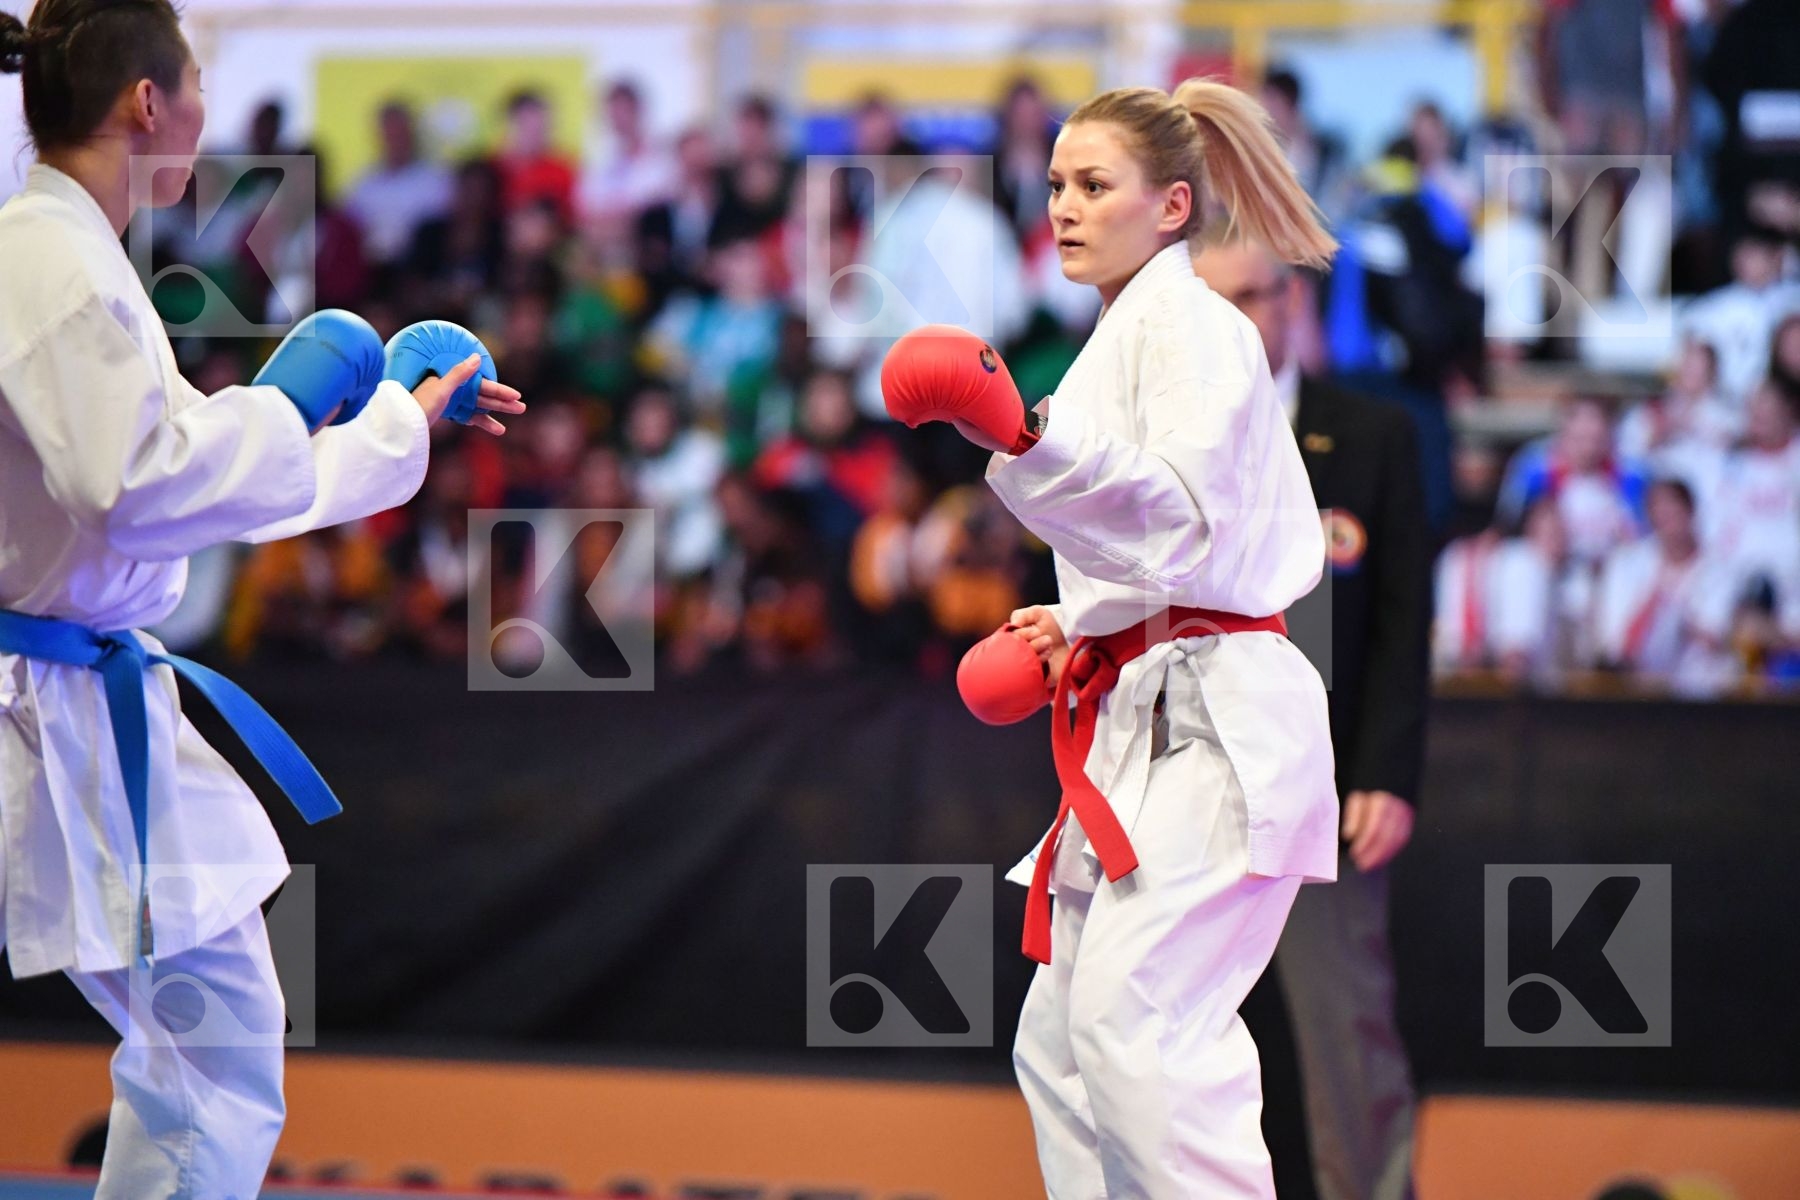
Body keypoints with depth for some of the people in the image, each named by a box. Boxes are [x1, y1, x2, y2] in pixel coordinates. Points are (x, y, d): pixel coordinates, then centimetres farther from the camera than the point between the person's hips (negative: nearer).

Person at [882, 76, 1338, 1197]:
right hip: (1147, 724, 11)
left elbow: (1187, 520, -22)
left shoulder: (1190, 322, -7)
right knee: (1062, 1039, 12)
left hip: (1207, 724, -11)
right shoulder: (1134, 332, 22)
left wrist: (1029, 436, -34)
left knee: (1134, 1027, -24)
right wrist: (1080, 623, 30)